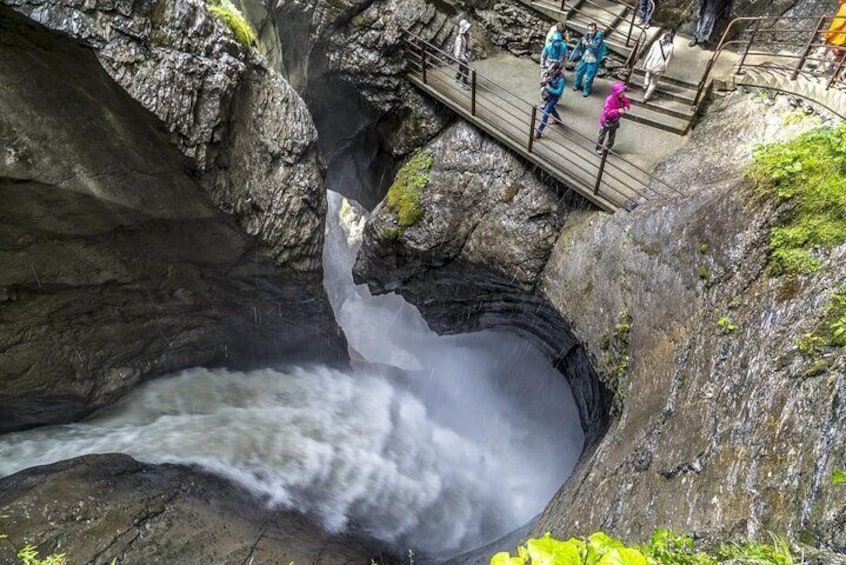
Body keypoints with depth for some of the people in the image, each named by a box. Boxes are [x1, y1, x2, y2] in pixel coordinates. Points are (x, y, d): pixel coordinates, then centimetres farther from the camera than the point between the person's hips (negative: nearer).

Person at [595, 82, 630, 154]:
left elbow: (627, 104, 0)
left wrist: (626, 108, -24)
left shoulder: (623, 98, -17)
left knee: (612, 136, 23)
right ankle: (598, 148, 39)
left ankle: (608, 148, 46)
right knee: (602, 135, 17)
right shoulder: (609, 100, -35)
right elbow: (607, 112, -38)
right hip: (606, 121, -5)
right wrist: (618, 111, -48)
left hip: (615, 121, 6)